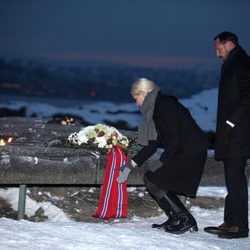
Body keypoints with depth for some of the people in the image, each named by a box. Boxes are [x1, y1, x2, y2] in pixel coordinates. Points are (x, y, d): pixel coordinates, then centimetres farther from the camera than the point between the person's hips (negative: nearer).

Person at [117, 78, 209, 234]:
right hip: (183, 152, 10)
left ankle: (185, 220, -5)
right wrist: (131, 165, 20)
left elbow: (175, 138, -20)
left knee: (154, 181, -9)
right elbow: (152, 145, 19)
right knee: (150, 178, 10)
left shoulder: (165, 105, -14)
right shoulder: (156, 109, 17)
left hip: (191, 152, -10)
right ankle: (175, 220, 13)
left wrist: (162, 162, -14)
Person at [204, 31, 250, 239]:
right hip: (230, 131, 10)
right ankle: (230, 222, 15)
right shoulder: (231, 65, 21)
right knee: (232, 177, 11)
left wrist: (229, 123, -18)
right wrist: (225, 127, 13)